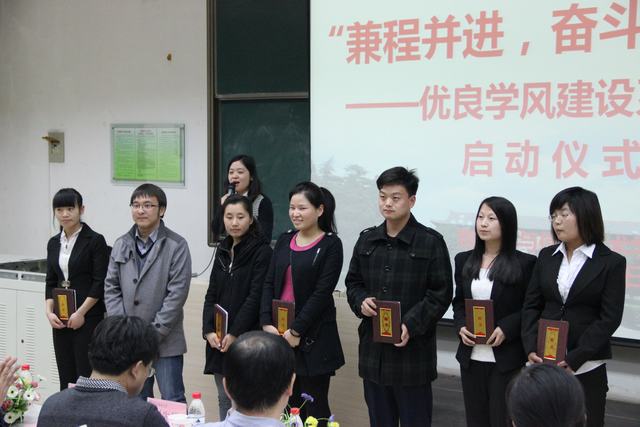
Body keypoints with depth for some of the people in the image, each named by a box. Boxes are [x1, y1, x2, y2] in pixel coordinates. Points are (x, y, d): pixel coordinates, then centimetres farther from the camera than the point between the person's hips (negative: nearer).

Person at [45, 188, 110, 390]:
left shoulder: (95, 241, -7)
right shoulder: (54, 243, 11)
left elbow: (100, 283, -10)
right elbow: (51, 282, 14)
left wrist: (81, 313, -14)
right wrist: (49, 312, 0)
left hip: (88, 318, -6)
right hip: (61, 320, 6)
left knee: (86, 373, -5)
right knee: (66, 376, 8)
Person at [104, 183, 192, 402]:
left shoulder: (176, 246, -7)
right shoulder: (121, 244, 9)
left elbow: (177, 293, -11)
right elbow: (111, 288, 8)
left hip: (165, 341, -4)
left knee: (172, 402, -2)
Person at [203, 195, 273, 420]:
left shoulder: (262, 251, -7)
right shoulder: (223, 250, 13)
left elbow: (255, 297, -13)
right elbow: (212, 294, 12)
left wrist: (235, 334, -15)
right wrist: (209, 330, 0)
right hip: (219, 339, 6)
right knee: (224, 399, 12)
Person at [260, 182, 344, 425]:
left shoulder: (331, 244, -5)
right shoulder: (284, 241, 12)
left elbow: (322, 293, -11)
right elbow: (269, 284, 9)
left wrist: (296, 331, -14)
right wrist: (267, 324, -4)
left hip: (312, 337, -5)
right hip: (278, 333, 5)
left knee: (314, 405, 0)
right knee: (289, 405, 8)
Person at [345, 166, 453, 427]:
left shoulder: (431, 242, -5)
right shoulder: (366, 240, 11)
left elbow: (441, 293, -8)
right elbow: (352, 282, 18)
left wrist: (411, 326, -18)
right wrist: (361, 301, -5)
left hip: (412, 350, -5)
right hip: (373, 349, 5)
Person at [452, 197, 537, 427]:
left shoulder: (524, 263, -6)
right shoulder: (464, 260, 9)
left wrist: (506, 329, -18)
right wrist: (461, 326, -4)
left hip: (507, 358, -4)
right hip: (471, 357, 4)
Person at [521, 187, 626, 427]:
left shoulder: (611, 262, -3)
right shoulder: (546, 256, 10)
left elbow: (609, 318, -8)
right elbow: (531, 305, 8)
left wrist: (574, 359, -15)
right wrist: (531, 348, -7)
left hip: (586, 367, -3)